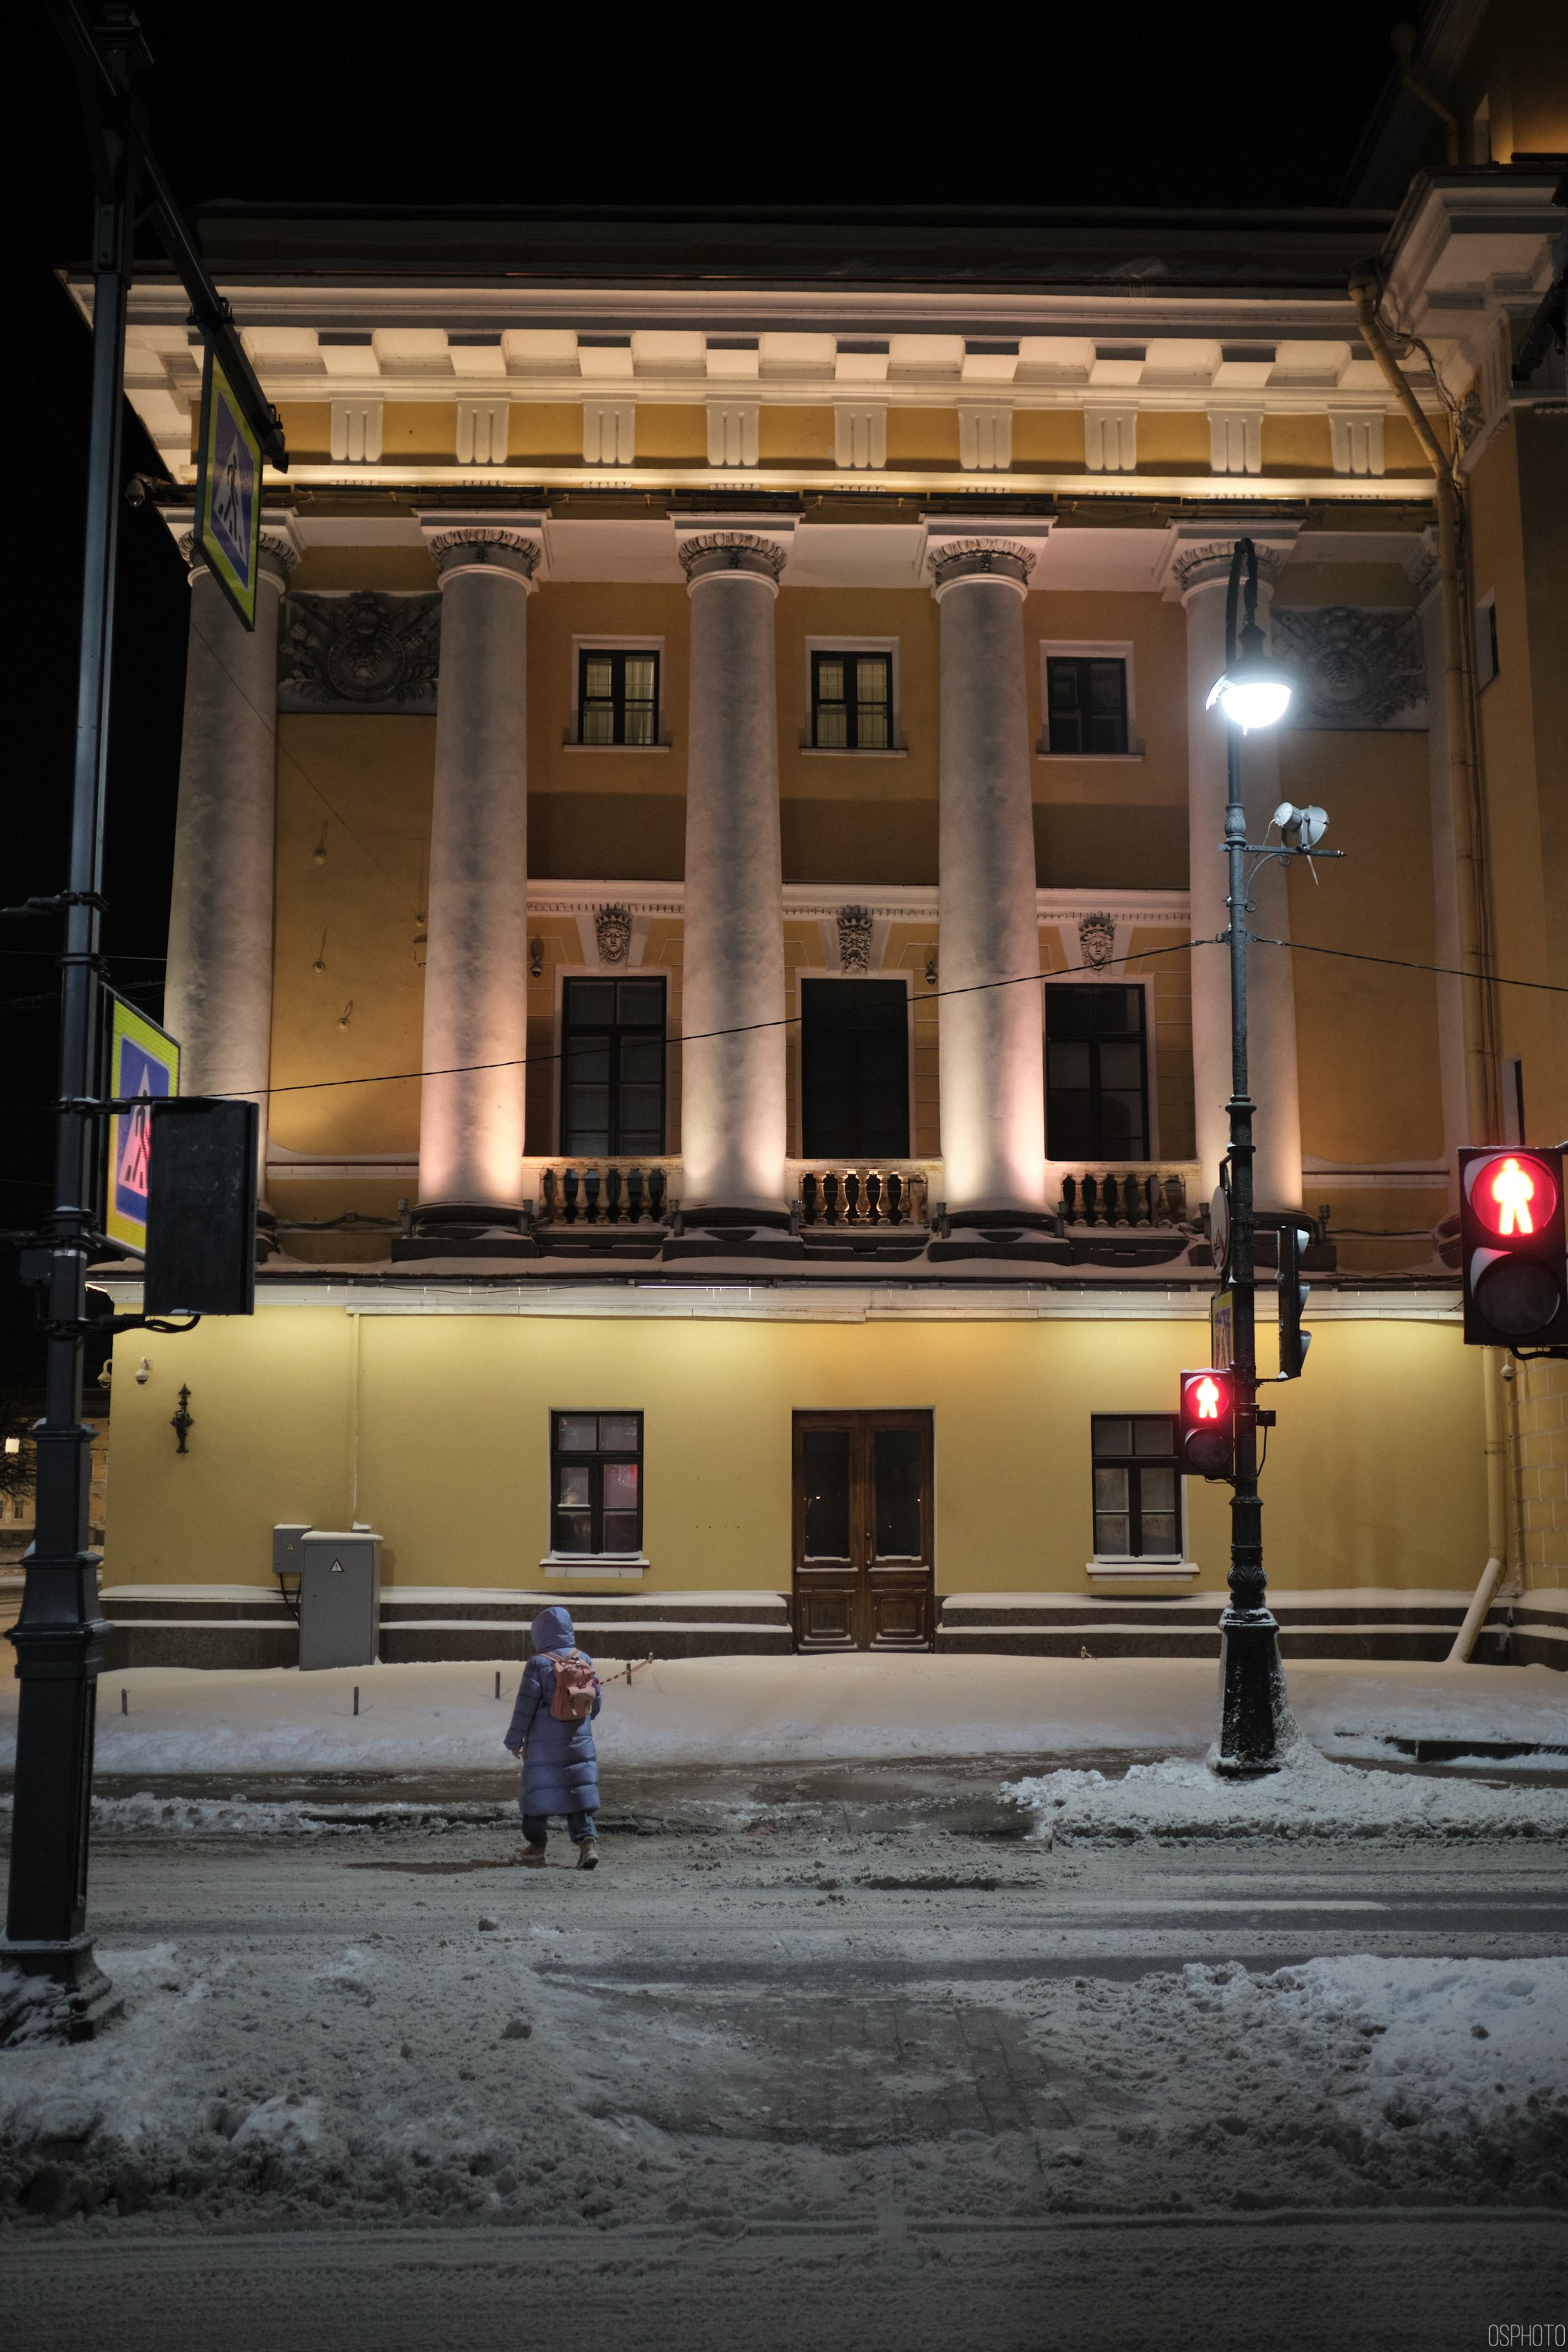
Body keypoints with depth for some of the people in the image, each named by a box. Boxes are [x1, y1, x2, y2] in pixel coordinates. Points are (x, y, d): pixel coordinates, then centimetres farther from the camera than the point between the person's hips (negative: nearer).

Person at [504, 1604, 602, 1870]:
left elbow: (525, 1705, -10)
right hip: (579, 1740, 4)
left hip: (543, 1743, -4)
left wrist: (515, 1739, -2)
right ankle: (587, 1841, -10)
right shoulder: (584, 1661, 6)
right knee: (580, 1793, 5)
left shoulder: (538, 1664, -9)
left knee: (538, 1793, 7)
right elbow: (596, 1698, 14)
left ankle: (536, 1849, 12)